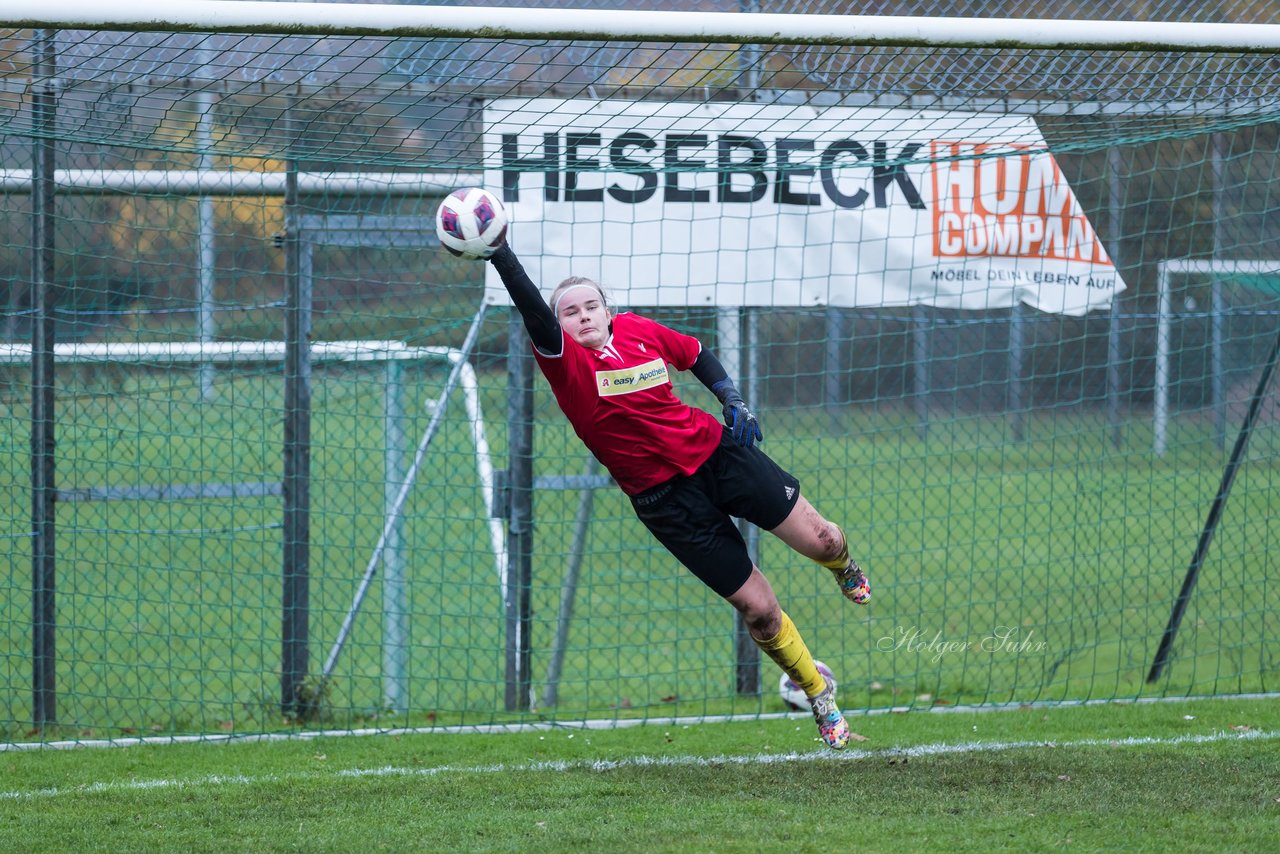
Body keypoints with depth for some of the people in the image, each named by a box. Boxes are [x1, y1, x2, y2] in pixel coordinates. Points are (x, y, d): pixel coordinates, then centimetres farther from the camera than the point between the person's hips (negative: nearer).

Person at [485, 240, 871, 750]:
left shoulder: (638, 331, 0)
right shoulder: (566, 362, -13)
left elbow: (697, 355, 18)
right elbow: (534, 314, -32)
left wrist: (733, 402, 3)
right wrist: (500, 255, -47)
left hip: (716, 452, 3)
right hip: (663, 494, -3)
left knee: (820, 540, 3)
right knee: (757, 608, -3)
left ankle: (843, 567, 43)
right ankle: (819, 696, 20)